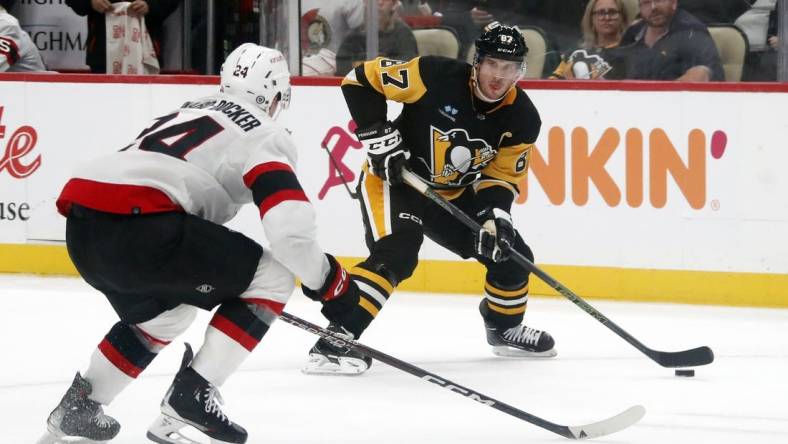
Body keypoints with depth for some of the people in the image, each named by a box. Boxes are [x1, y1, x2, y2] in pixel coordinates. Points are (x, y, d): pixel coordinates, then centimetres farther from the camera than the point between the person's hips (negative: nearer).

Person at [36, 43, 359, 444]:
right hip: (134, 225, -9)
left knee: (164, 311, 35)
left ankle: (77, 407, 35)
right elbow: (289, 229, -8)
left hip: (81, 228, 9)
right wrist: (329, 282, 7)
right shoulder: (264, 135, 6)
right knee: (272, 278, 3)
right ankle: (192, 396, -2)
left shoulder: (189, 112, 32)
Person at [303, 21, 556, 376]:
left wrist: (495, 216, -22)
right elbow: (361, 80, -19)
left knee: (510, 253, 8)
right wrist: (380, 138, -22)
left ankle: (505, 328, 37)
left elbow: (502, 176, -3)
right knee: (395, 254, -30)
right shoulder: (435, 76, -25)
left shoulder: (522, 120, -11)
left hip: (454, 194, 6)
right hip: (393, 178, -6)